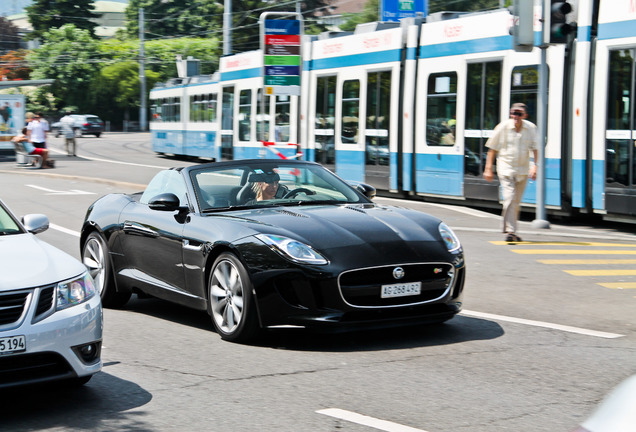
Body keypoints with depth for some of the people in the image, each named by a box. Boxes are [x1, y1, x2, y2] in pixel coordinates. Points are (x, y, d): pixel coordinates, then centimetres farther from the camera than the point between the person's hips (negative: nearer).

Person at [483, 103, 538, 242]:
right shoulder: (503, 127, -6)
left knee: (516, 202, 11)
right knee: (509, 198, -17)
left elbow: (534, 148, 5)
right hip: (506, 168, -3)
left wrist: (535, 165, -9)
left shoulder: (531, 128, 1)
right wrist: (488, 168, -2)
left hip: (522, 170, 3)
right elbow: (492, 148, 1)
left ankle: (511, 230, 25)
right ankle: (510, 231, -19)